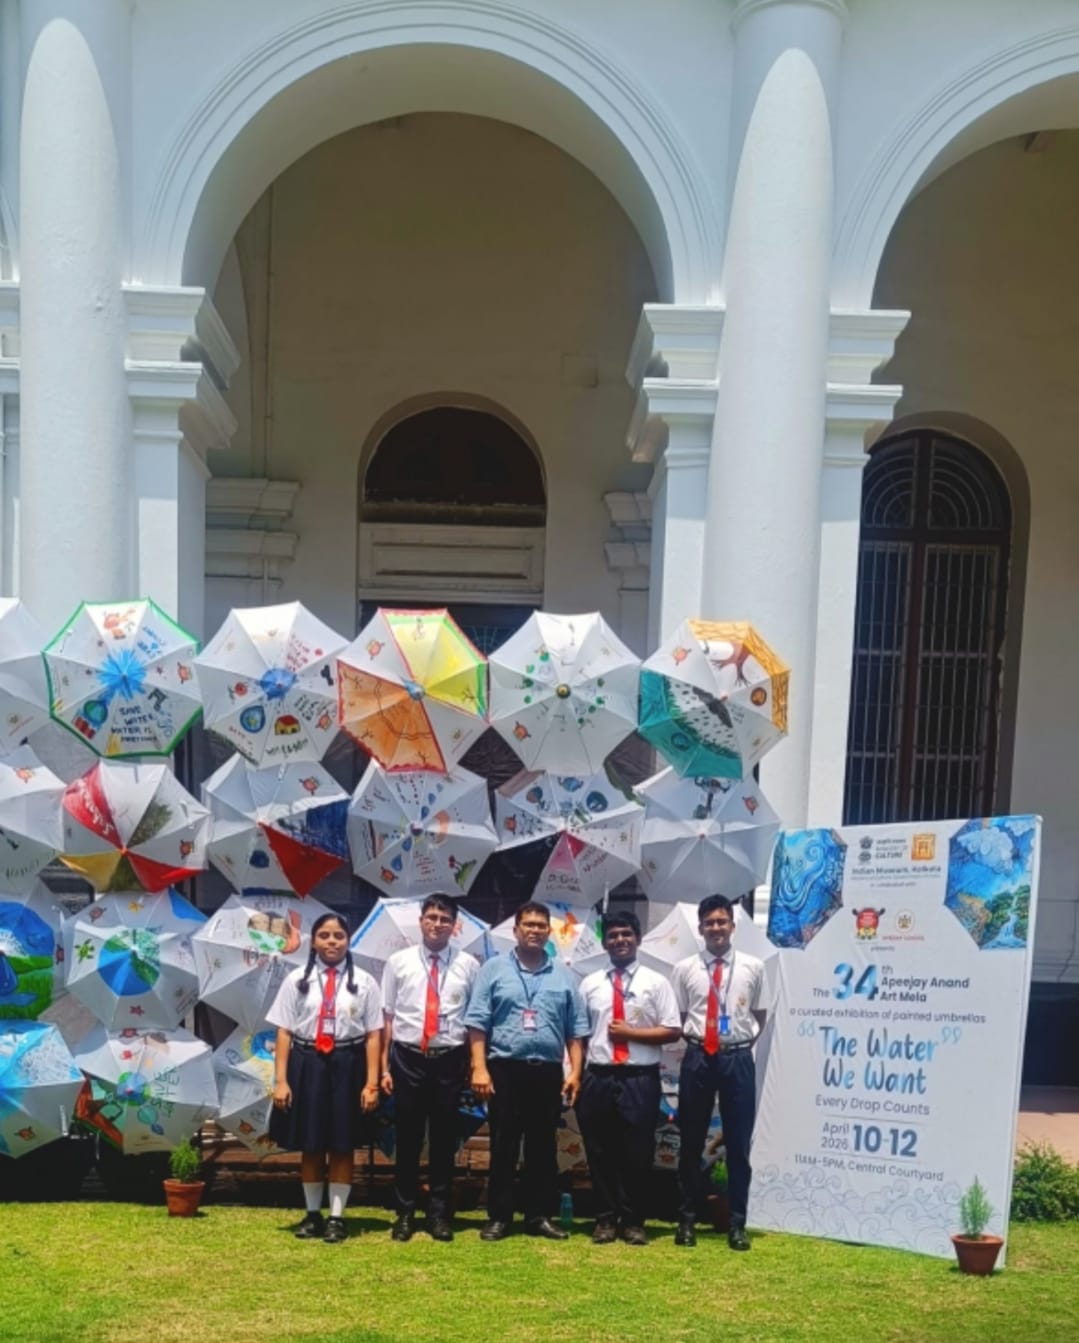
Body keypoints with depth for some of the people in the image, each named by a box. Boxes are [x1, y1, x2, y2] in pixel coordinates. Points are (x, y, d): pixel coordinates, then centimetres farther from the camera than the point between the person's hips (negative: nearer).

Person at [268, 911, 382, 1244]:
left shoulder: (363, 982, 0)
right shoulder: (297, 979, 1)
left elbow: (373, 1035, -2)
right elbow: (283, 1033, 0)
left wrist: (371, 1083, -8)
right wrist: (281, 1080, -6)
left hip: (347, 1067, -1)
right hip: (307, 1065, 1)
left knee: (343, 1147, 6)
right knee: (310, 1145, 10)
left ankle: (337, 1217, 19)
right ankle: (312, 1214, 26)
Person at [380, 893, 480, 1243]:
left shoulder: (468, 965, 1)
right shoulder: (398, 962, 1)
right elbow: (387, 1017, 2)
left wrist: (475, 1066, 0)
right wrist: (384, 1066, -1)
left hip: (450, 1060, 0)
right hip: (408, 1059, 0)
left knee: (445, 1139, 10)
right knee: (408, 1138, 9)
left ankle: (440, 1213, 24)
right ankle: (405, 1213, 23)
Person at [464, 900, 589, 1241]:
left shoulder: (563, 976, 9)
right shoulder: (494, 969, 2)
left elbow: (576, 1031, 9)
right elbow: (477, 1023, -2)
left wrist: (575, 1072, 0)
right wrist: (479, 1068, -9)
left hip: (548, 1072, 2)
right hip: (504, 1069, -2)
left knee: (543, 1147, 7)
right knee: (503, 1146, 3)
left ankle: (539, 1216, 16)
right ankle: (499, 1217, 10)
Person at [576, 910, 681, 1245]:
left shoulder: (656, 983, 4)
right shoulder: (590, 984, 10)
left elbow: (672, 1030, -2)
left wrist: (631, 1032, -11)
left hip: (640, 1080, -2)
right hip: (598, 1078, 2)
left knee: (637, 1153, 4)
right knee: (600, 1152, 7)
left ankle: (633, 1221, 18)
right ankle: (605, 1219, 20)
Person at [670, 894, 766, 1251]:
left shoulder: (753, 967, 2)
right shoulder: (685, 969, 2)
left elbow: (759, 1015, 12)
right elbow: (676, 1018, 9)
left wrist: (745, 1038, 1)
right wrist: (693, 1036, -3)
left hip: (738, 1058, 0)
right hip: (697, 1058, 0)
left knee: (738, 1144, 6)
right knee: (691, 1142, 9)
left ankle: (737, 1224, 17)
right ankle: (686, 1219, 20)